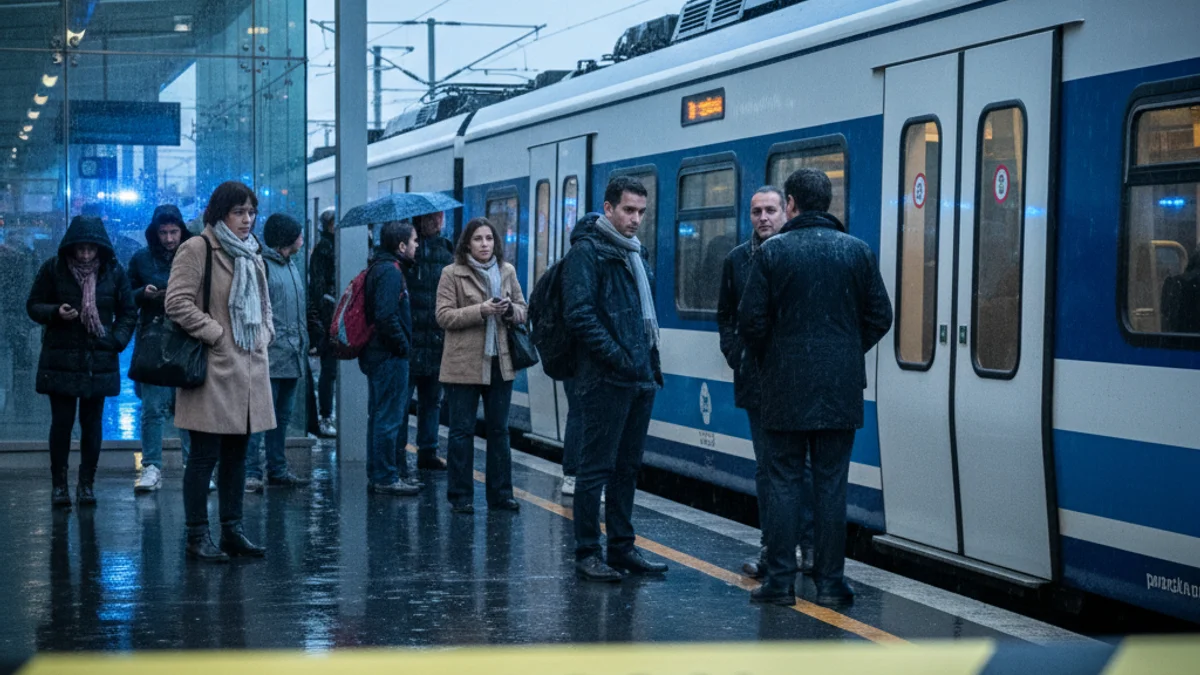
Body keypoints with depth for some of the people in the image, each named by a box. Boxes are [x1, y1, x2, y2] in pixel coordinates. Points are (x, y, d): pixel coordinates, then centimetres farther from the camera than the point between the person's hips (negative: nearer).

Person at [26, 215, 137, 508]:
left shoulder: (113, 272, 2)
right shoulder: (53, 269, -2)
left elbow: (128, 312, 11)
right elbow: (33, 306, 5)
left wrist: (117, 340, -4)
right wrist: (56, 312, -15)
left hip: (99, 360, 1)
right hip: (61, 359, -1)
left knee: (92, 423, 4)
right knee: (62, 422, -2)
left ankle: (87, 483, 12)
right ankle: (59, 484, 6)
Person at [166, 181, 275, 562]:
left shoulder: (251, 255, 19)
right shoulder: (197, 249, -7)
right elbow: (177, 302, -14)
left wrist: (264, 334, 11)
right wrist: (215, 334, -14)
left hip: (249, 369, 8)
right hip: (213, 370, -8)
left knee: (237, 453, 12)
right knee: (205, 455, -5)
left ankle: (232, 530, 19)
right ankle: (197, 536, 1)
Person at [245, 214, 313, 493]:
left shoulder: (292, 266, 20)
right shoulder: (262, 265, -9)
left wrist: (303, 347, 22)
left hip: (292, 357, 9)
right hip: (270, 357, -9)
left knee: (282, 417, 13)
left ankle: (278, 470, 20)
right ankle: (251, 472, -9)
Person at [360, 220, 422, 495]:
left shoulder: (380, 268, 15)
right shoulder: (390, 271, -17)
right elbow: (386, 316, -26)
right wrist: (403, 345, -17)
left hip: (377, 355, 11)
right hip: (390, 358, -11)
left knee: (379, 416, 16)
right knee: (389, 418, -5)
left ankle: (377, 474, 24)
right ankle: (386, 478, -1)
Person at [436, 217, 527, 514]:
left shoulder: (507, 271, 9)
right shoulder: (452, 273, -3)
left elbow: (523, 310, 13)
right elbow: (444, 316, -10)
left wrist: (510, 309, -10)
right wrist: (480, 311, -20)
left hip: (500, 363, 4)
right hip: (463, 364, -4)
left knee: (499, 430, 9)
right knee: (462, 431, 1)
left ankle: (500, 494, 17)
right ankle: (460, 496, 9)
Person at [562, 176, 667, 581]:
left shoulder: (636, 253, 18)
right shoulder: (587, 251, -8)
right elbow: (580, 316, -17)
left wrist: (652, 364, 14)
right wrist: (617, 359, -19)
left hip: (640, 380, 8)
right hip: (605, 380, -8)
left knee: (628, 468, 13)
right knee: (597, 468, -4)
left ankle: (622, 548, 20)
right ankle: (587, 554, 2)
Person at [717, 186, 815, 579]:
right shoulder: (737, 260, 10)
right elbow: (726, 315, 18)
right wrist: (735, 355, 6)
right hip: (756, 381, 4)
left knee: (801, 465, -3)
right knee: (766, 467, 9)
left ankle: (808, 544, 5)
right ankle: (771, 548, 14)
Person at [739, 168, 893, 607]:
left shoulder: (773, 251, -5)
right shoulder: (858, 251, 3)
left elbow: (752, 319, -5)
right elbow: (879, 316, 5)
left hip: (786, 388, -2)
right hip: (841, 389, 2)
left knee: (783, 481, 3)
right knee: (831, 484, 6)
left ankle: (780, 581, 3)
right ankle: (829, 582, 7)